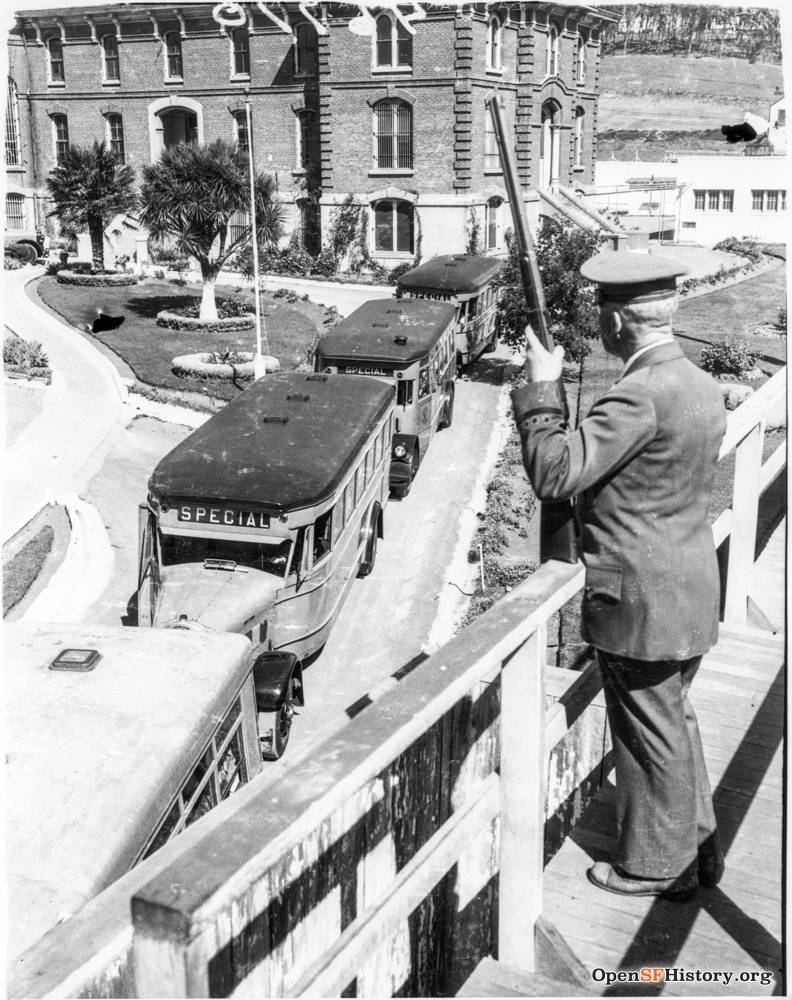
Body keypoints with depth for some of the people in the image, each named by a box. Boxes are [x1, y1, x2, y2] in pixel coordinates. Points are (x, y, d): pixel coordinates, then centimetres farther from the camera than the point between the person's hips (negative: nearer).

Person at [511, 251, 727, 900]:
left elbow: (553, 474, -26)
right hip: (691, 588, 9)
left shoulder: (642, 394, -24)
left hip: (642, 600, -9)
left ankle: (659, 866, 25)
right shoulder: (702, 386, 7)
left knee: (652, 732, 7)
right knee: (674, 719, 24)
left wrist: (541, 389, -15)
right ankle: (697, 842, 38)